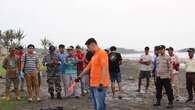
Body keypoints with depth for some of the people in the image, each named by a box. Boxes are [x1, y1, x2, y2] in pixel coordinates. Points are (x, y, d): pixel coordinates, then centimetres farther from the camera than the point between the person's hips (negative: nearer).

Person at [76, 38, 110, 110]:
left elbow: (104, 69, -18)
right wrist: (79, 77, 32)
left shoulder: (102, 53, -10)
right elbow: (88, 68, 28)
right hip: (93, 85, 9)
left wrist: (101, 83, -24)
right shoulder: (94, 55, 19)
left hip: (100, 85, -9)